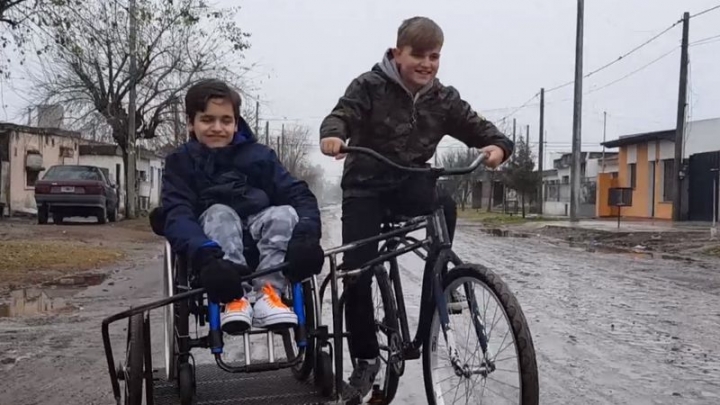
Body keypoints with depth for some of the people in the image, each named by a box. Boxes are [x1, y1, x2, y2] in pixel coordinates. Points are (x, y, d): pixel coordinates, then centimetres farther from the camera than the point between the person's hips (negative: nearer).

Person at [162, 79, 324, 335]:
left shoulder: (259, 155, 0)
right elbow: (177, 215, -20)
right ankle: (234, 298, -38)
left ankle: (267, 292, -33)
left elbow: (299, 195, -11)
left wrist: (307, 233, -34)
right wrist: (205, 255, -41)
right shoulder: (181, 162, -3)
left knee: (285, 213, -26)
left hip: (257, 234, 1)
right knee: (220, 213, -31)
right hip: (213, 250, -1)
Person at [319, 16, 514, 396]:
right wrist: (332, 135, -44)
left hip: (412, 180, 2)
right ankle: (365, 356, 8)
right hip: (366, 184, -2)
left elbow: (475, 126, -3)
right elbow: (342, 114, -20)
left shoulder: (443, 98, 0)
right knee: (357, 271, -8)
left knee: (445, 207, -33)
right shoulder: (370, 86, -10)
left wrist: (497, 145, -26)